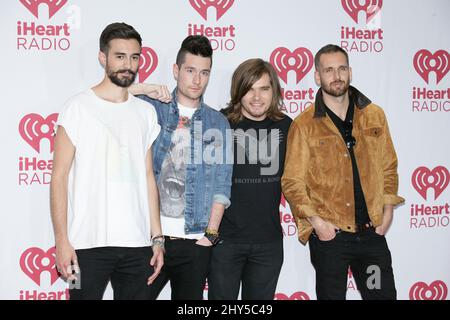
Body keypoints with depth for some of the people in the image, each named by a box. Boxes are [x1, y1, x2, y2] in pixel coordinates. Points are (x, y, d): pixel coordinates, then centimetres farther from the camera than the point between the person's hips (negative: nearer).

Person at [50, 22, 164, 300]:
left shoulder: (146, 113, 11)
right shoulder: (79, 107, -2)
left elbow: (148, 177, 13)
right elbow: (60, 177, -4)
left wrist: (157, 238, 8)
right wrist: (62, 240, -10)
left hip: (137, 245, 4)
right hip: (88, 243, -4)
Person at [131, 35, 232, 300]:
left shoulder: (218, 122, 9)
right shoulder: (151, 109, 5)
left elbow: (221, 184, 5)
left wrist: (210, 234, -2)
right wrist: (142, 89, -6)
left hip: (196, 240, 2)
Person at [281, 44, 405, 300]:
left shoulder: (374, 115, 7)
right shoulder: (304, 125, -4)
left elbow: (389, 167, 12)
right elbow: (292, 181, -6)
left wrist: (388, 211, 2)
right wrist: (316, 221, -14)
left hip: (372, 231, 3)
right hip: (329, 234, -3)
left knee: (384, 294, 9)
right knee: (332, 295, 9)